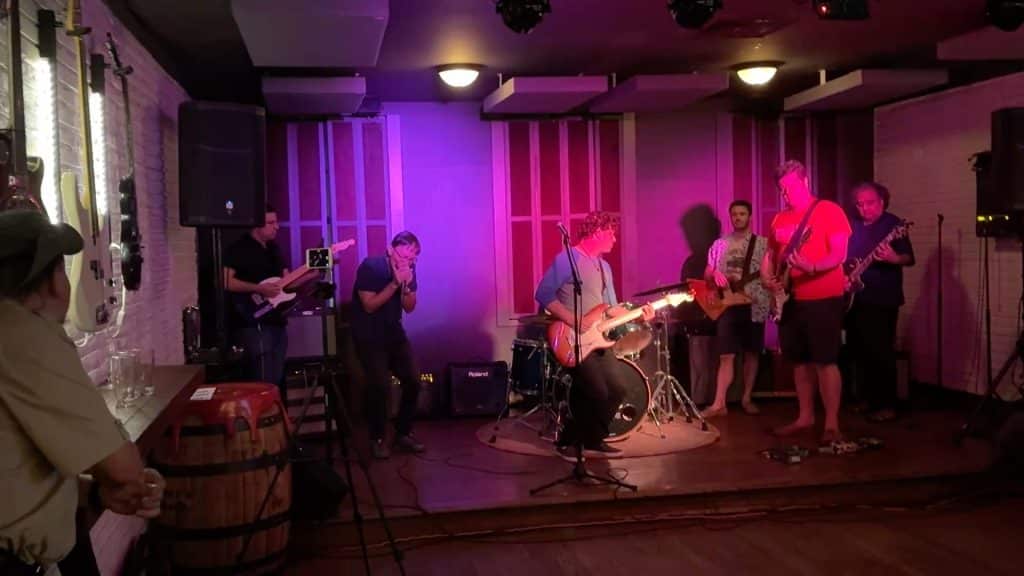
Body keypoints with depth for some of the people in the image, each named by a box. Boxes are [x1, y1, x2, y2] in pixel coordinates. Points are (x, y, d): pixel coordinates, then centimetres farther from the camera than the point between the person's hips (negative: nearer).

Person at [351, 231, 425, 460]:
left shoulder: (408, 269, -1)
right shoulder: (370, 267, -18)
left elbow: (409, 308, 1)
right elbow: (370, 305, -22)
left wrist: (406, 286, -18)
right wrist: (395, 283, -26)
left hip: (394, 333, 6)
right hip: (369, 337, -6)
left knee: (413, 381, 0)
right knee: (380, 385, -17)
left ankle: (403, 434, 16)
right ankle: (378, 439, 1)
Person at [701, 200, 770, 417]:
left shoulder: (762, 243, 4)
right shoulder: (720, 244, 10)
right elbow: (707, 274, 12)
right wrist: (714, 275, -10)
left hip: (753, 305, 0)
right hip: (727, 305, 1)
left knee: (751, 353, 7)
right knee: (726, 356, -4)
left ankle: (746, 399, 18)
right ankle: (719, 403, -5)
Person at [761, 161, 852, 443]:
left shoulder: (829, 211, -7)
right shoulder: (779, 219, 13)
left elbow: (839, 254, -14)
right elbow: (770, 254, 20)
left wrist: (810, 267, -31)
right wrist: (767, 278, 0)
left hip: (823, 299, -7)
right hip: (790, 300, 7)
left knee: (826, 362, -8)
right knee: (800, 360, 13)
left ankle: (832, 425, -3)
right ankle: (805, 417, 24)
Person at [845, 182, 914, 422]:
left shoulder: (892, 224, -5)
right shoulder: (854, 226, 15)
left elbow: (909, 258, -11)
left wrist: (894, 259, -31)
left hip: (883, 300, -7)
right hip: (855, 299, 7)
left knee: (881, 352, -9)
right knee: (859, 350, 11)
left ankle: (887, 405, -2)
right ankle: (869, 400, 23)